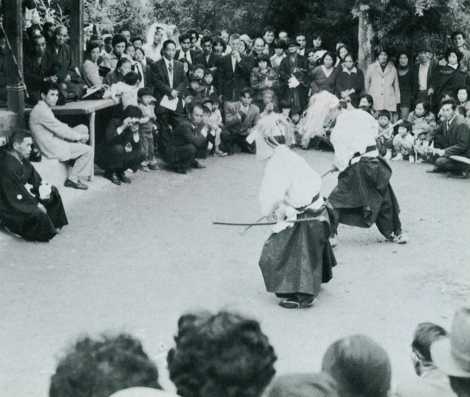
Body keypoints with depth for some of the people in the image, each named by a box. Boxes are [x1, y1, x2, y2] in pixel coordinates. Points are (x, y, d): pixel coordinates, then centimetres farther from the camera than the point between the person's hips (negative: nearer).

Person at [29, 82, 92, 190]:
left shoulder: (44, 108, 11)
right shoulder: (41, 111, -22)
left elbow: (58, 126, 16)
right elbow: (59, 129, -21)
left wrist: (79, 135, 4)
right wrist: (79, 136, -9)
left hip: (54, 139, 11)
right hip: (52, 148, -11)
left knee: (83, 128, 12)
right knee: (88, 150, -9)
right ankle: (72, 179, 0)